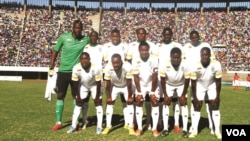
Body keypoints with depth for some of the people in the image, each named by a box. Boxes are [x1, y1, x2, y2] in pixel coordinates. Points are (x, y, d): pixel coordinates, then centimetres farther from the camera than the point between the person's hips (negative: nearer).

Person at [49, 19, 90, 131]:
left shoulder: (86, 40, -4)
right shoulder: (64, 37, -4)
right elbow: (55, 52, 4)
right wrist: (51, 68, 2)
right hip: (63, 71, 0)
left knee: (76, 96, 6)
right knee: (60, 96, 4)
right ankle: (58, 122, 15)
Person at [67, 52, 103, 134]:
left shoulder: (96, 68, -35)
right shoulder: (76, 68, -30)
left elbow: (98, 83, -23)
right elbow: (75, 83, -16)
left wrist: (97, 97, -17)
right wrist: (78, 96, -10)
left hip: (94, 85, -1)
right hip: (83, 86, 2)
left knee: (98, 103, -8)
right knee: (78, 104, 0)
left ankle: (99, 127, 0)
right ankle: (73, 126, 9)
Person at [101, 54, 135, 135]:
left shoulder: (127, 67, -38)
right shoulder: (108, 68, -33)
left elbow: (129, 83, -27)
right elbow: (108, 84, -20)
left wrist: (130, 96, -19)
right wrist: (108, 96, -12)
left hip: (126, 86, -1)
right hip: (114, 86, 2)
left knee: (129, 103, -8)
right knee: (109, 103, -2)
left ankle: (131, 127, -1)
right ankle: (108, 126, 8)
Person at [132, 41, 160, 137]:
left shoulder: (154, 59, -24)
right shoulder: (135, 60, -21)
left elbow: (154, 77, -19)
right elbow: (136, 77, -16)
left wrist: (152, 92, -16)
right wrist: (139, 92, -14)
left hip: (152, 84, -1)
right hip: (141, 85, 1)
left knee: (155, 103, -6)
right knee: (138, 103, -3)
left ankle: (155, 128, 1)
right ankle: (139, 128, 6)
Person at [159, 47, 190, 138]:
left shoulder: (185, 65, -34)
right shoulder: (164, 65, -34)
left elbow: (187, 81, -19)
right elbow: (163, 81, -20)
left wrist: (183, 95, -12)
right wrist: (165, 95, -15)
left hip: (181, 85, 0)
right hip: (169, 85, 0)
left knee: (183, 103, -6)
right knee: (166, 103, -7)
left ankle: (185, 129, 1)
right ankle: (165, 128, 0)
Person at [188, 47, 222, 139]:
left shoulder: (216, 65, -29)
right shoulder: (196, 66, -30)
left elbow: (218, 82, -16)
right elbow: (193, 83, -19)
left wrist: (218, 96, -13)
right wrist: (194, 97, -14)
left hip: (212, 85, 1)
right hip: (200, 85, 0)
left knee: (215, 107, -2)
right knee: (197, 107, -2)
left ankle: (217, 131, 9)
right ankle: (195, 131, 7)